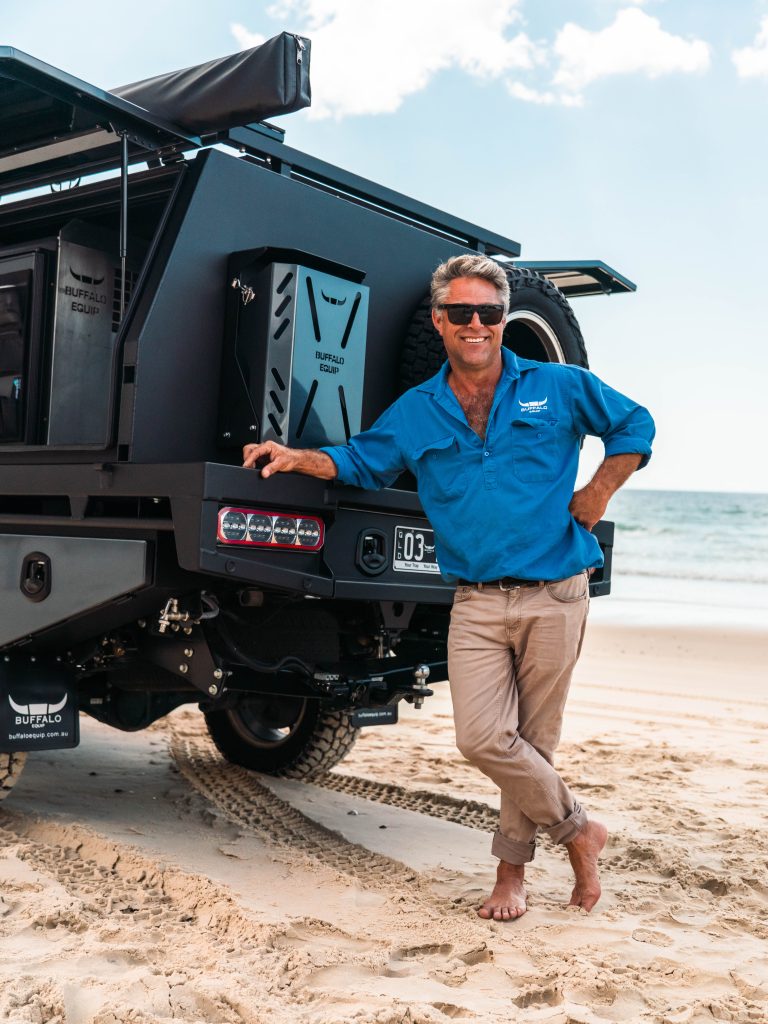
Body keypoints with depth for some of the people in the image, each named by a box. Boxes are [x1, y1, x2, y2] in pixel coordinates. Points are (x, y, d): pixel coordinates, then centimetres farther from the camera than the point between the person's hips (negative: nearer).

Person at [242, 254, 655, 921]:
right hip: (476, 602, 2)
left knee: (533, 739, 4)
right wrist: (297, 458, 1)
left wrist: (598, 493, 4)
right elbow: (360, 461, 18)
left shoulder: (559, 387, 4)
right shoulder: (415, 413, 10)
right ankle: (577, 828, 15)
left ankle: (513, 866, 25)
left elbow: (634, 426, 14)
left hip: (555, 595, -2)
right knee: (483, 739, -9)